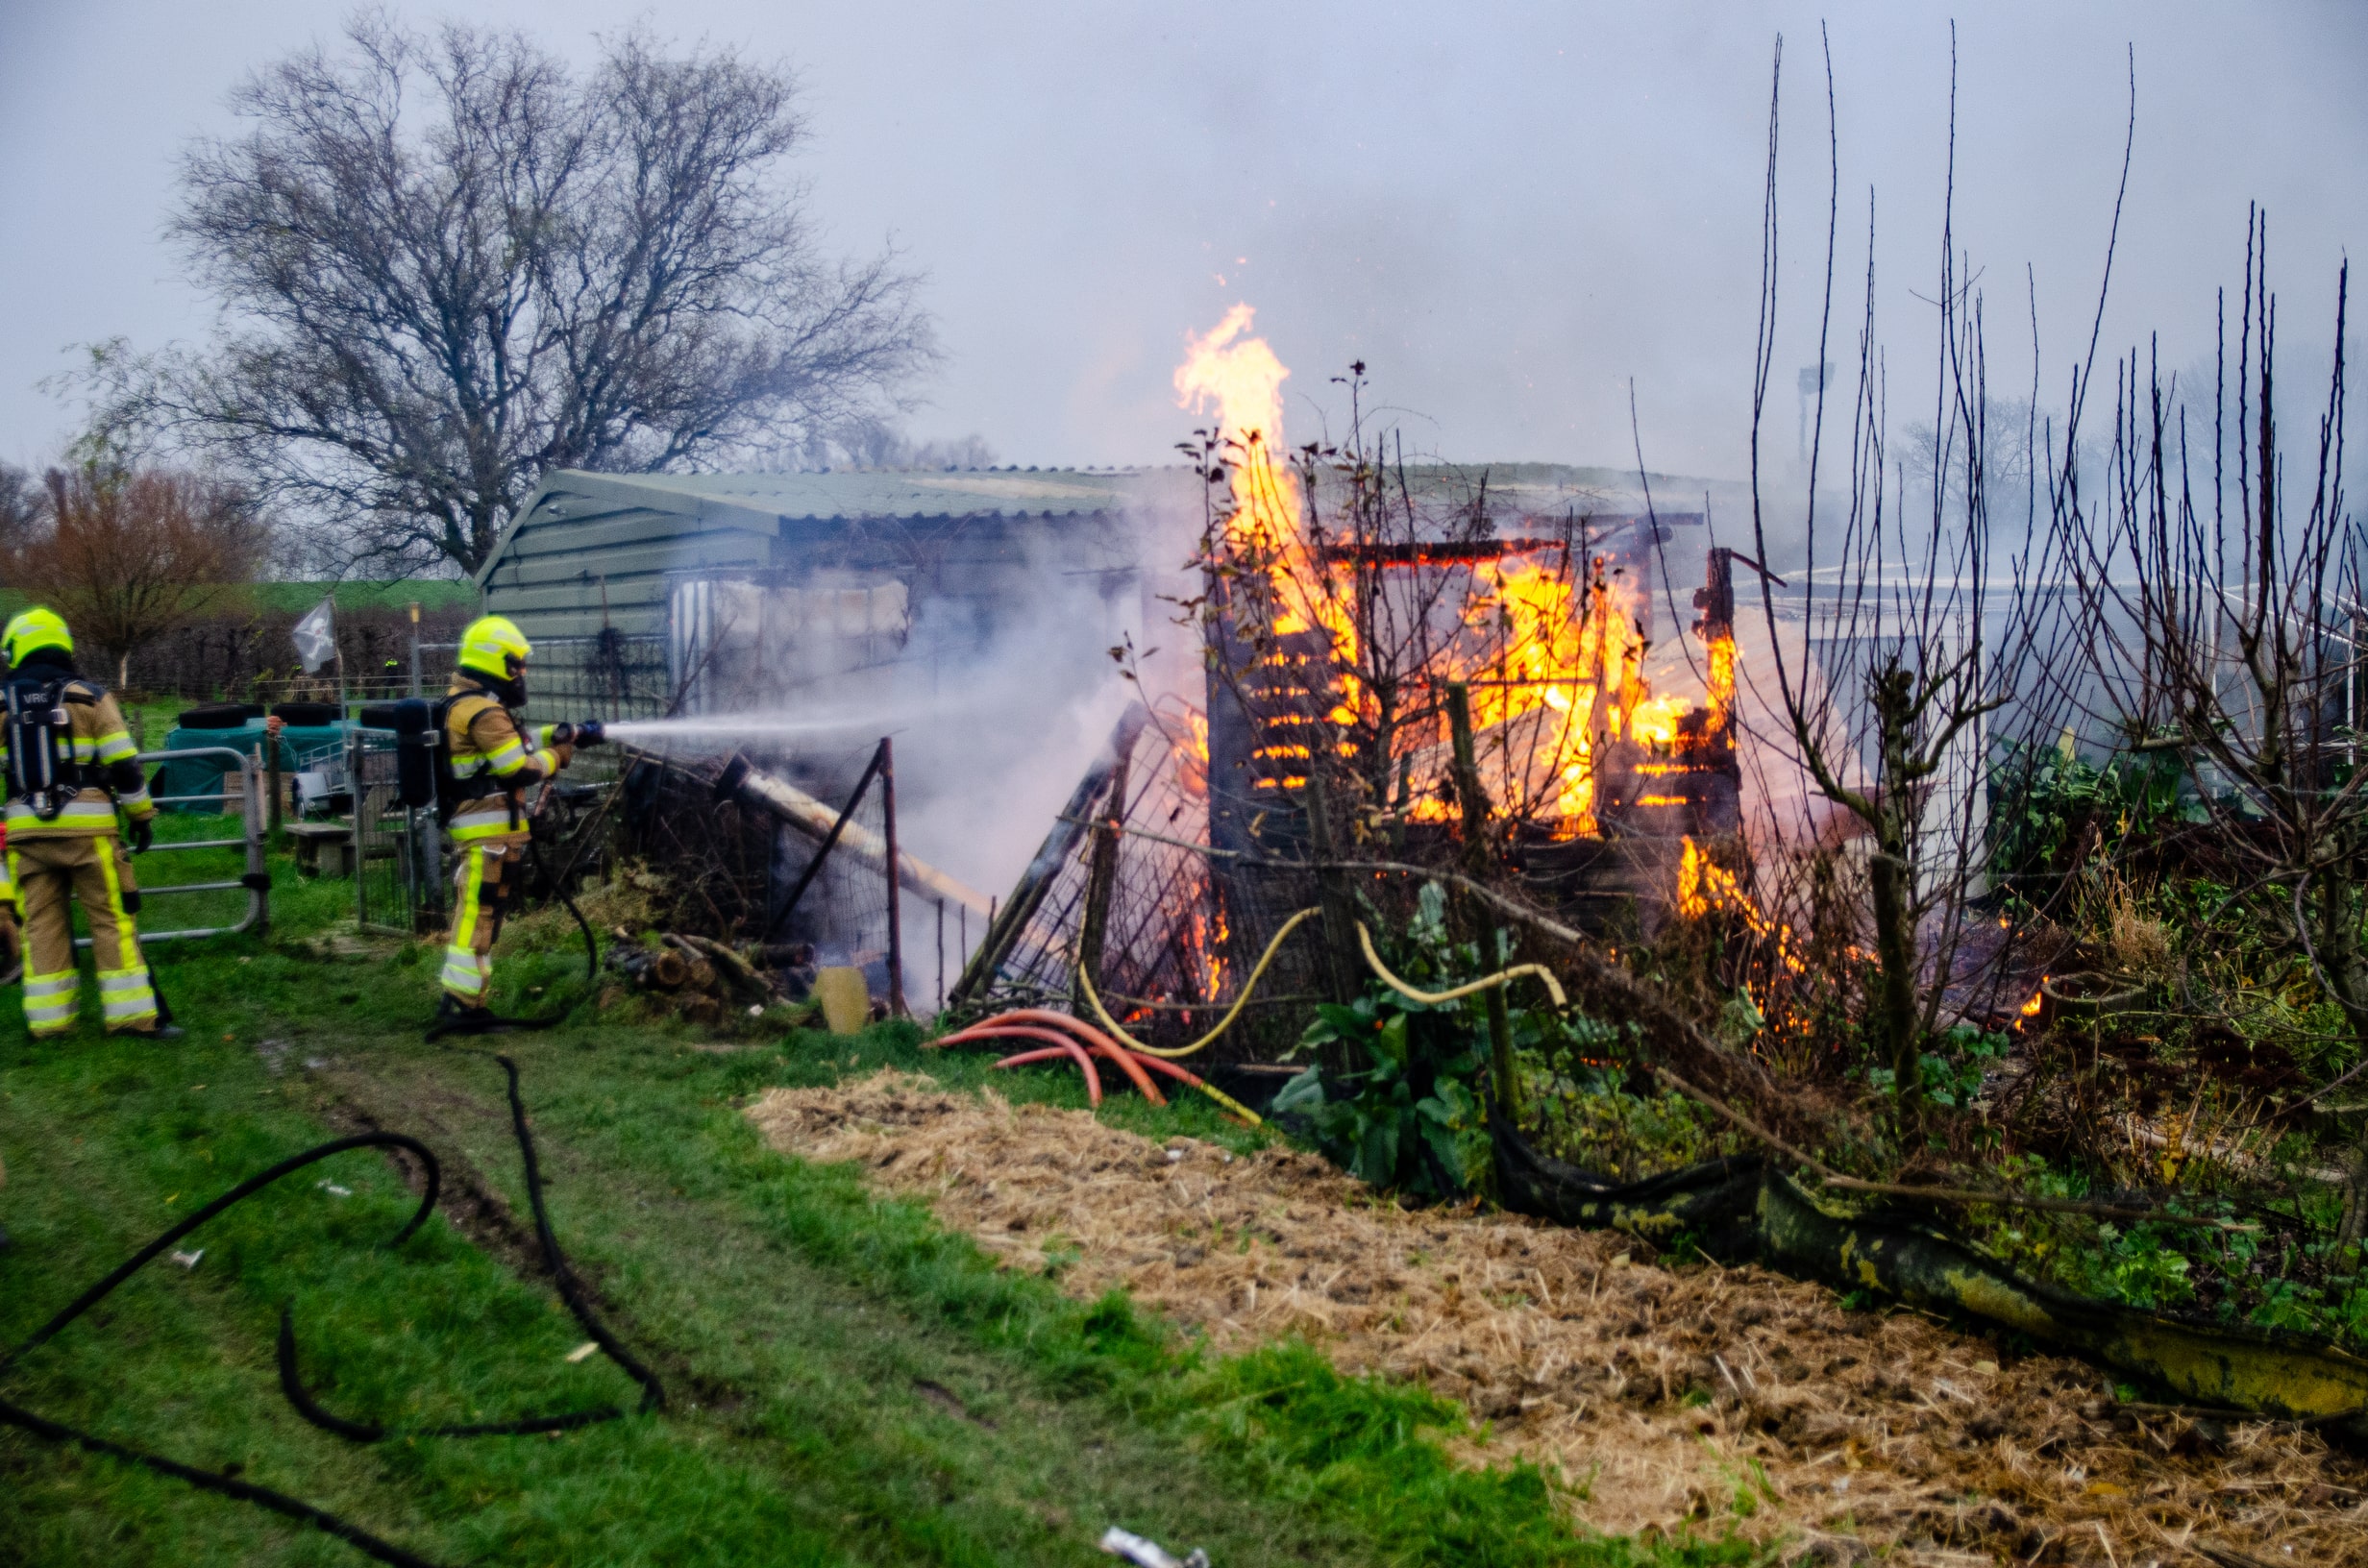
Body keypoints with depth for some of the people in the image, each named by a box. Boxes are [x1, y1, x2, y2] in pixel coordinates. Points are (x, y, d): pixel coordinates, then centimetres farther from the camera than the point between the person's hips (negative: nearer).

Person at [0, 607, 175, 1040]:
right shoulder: (89, 696, -1)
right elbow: (123, 764, -4)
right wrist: (142, 814, 5)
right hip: (86, 827, -2)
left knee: (40, 923, 9)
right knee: (111, 917, 1)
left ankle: (47, 1019, 12)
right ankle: (131, 1013, 0)